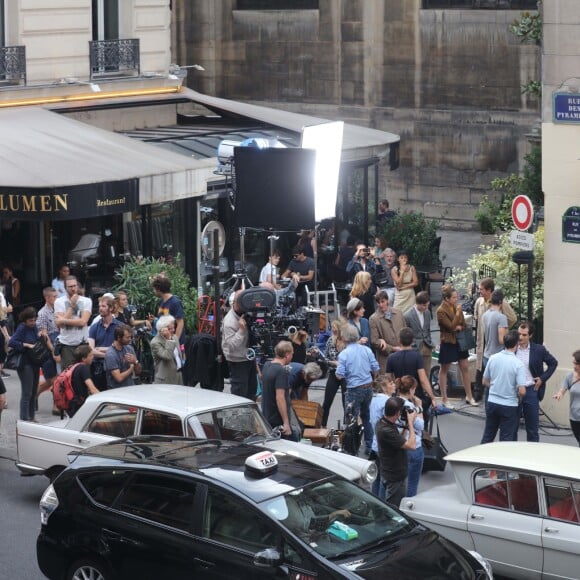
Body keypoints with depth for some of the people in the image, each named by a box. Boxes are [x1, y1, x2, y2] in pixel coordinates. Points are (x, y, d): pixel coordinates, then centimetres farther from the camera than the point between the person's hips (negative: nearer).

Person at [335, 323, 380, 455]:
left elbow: (339, 376, -16)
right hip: (368, 387, 5)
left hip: (354, 390, -5)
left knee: (353, 419, 6)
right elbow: (376, 370, 1)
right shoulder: (367, 350, -3)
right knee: (366, 417, 20)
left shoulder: (344, 354, -15)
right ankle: (369, 447, 25)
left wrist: (338, 367, 5)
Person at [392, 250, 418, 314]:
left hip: (410, 295, 1)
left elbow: (415, 283, -2)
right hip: (400, 296, -1)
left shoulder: (412, 268, 1)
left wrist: (404, 287, -11)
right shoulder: (394, 270, -4)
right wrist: (402, 271, -14)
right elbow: (398, 284, -11)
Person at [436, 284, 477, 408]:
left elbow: (464, 324, 8)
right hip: (448, 343, -6)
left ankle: (469, 396, 18)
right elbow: (451, 326, -22)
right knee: (444, 370, 7)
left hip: (459, 341, 6)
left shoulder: (456, 306, 2)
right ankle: (444, 399, 14)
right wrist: (458, 313, -23)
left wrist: (459, 327, -14)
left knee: (465, 368, 9)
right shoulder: (441, 311, -17)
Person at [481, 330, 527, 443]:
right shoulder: (518, 364, -15)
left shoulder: (493, 358, -3)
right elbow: (522, 391, -18)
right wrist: (519, 397, 4)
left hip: (492, 403, 4)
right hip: (509, 406, -4)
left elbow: (485, 382, 8)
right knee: (506, 440, 5)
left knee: (488, 436, 17)